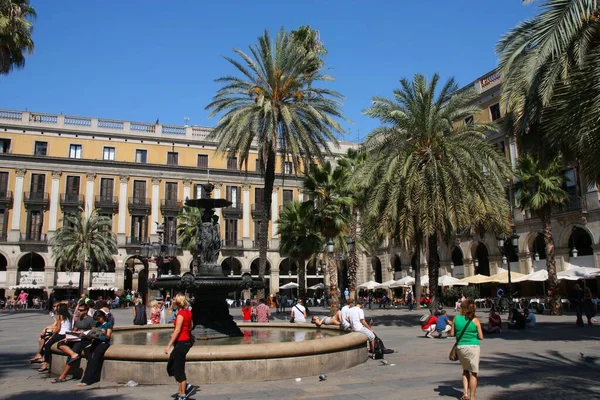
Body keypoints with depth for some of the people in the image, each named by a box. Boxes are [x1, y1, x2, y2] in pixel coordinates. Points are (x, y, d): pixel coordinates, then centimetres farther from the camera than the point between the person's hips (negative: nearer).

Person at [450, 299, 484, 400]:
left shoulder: (456, 318, -2)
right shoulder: (475, 320, -7)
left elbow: (452, 334, 3)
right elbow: (481, 337, -6)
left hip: (460, 347, 3)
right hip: (473, 347, -3)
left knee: (465, 370, 22)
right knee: (473, 373, 7)